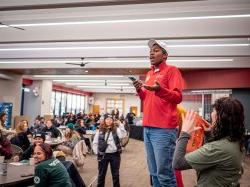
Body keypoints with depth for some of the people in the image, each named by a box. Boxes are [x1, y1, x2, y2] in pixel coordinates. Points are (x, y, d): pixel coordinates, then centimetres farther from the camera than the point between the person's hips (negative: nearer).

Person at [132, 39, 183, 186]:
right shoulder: (149, 74, 20)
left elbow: (178, 97, -10)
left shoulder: (171, 70, -1)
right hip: (147, 128, 7)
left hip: (164, 129, -7)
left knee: (164, 173, -6)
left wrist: (160, 89, -26)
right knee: (154, 172, 12)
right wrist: (140, 90, 8)